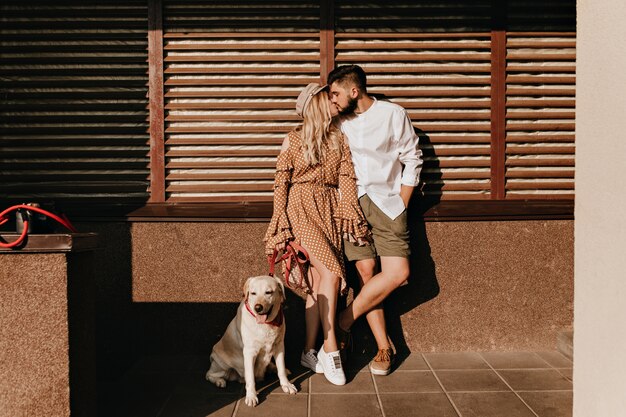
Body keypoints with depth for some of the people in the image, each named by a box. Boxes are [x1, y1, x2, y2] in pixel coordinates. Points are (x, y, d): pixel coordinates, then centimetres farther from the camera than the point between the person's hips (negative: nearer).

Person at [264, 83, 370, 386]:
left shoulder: (339, 138, 11)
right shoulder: (293, 140, 1)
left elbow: (346, 179, 5)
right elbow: (281, 183, 0)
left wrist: (352, 219, -5)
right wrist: (280, 227, -5)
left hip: (330, 211, 4)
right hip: (302, 209, -4)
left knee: (318, 283, 0)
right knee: (331, 274, -16)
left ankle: (309, 351, 10)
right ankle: (330, 349, -6)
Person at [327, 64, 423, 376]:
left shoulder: (394, 115, 1)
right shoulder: (338, 123, 10)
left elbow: (412, 161, 5)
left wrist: (401, 206, 0)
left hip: (387, 203, -1)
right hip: (351, 203, 2)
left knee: (397, 272, -14)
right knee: (366, 272, -6)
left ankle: (344, 321, 2)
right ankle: (384, 348, 4)